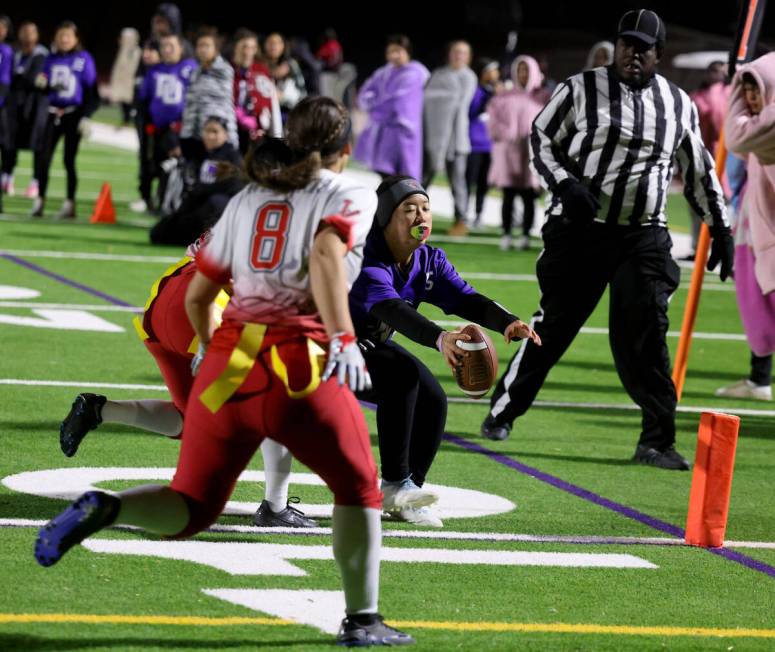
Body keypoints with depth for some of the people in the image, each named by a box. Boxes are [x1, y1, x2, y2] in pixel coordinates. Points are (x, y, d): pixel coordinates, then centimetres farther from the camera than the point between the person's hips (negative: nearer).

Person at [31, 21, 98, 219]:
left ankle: (70, 204, 4)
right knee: (45, 158, -1)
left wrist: (86, 117, -12)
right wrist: (42, 83, -10)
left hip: (74, 114, -4)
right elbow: (44, 87, 14)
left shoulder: (84, 59, -4)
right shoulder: (51, 59, 9)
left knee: (69, 160, -4)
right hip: (54, 113, 4)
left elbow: (91, 91, -4)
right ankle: (39, 202, 5)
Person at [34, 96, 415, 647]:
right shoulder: (350, 196, 6)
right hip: (300, 367, -4)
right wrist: (343, 339, -26)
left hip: (227, 368, 4)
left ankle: (103, 509, -16)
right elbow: (325, 256, -16)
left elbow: (197, 296, 22)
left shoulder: (247, 200, 20)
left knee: (190, 511, 11)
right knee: (358, 488, 18)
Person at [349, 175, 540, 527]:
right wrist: (439, 338, -65)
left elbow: (465, 298, -18)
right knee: (403, 376, -30)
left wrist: (507, 323, -39)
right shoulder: (366, 259, -31)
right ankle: (394, 484, -25)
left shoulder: (429, 260, -6)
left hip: (375, 348, 8)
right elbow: (390, 308, -48)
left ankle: (402, 499, 6)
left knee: (432, 400, -10)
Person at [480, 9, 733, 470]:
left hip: (643, 237, 2)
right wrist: (565, 184, -14)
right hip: (579, 228, -2)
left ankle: (657, 440, -2)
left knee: (644, 336, -7)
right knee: (554, 323, 3)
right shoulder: (582, 89, -1)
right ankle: (503, 411, 20)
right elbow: (541, 138, 3)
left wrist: (720, 227, 16)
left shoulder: (679, 104, 9)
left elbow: (699, 170, 18)